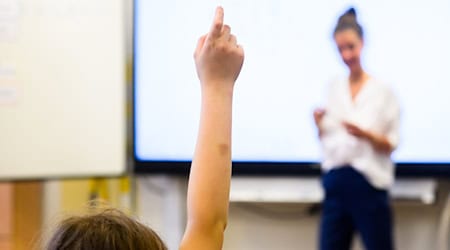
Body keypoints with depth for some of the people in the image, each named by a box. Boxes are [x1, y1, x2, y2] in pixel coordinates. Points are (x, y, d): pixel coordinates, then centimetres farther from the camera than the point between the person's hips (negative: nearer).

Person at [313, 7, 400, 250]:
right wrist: (319, 124, -7)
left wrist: (365, 134, -21)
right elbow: (326, 139, 13)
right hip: (335, 182, 4)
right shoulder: (333, 88, 9)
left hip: (368, 183, -4)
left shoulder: (383, 91, -2)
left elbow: (390, 145, -3)